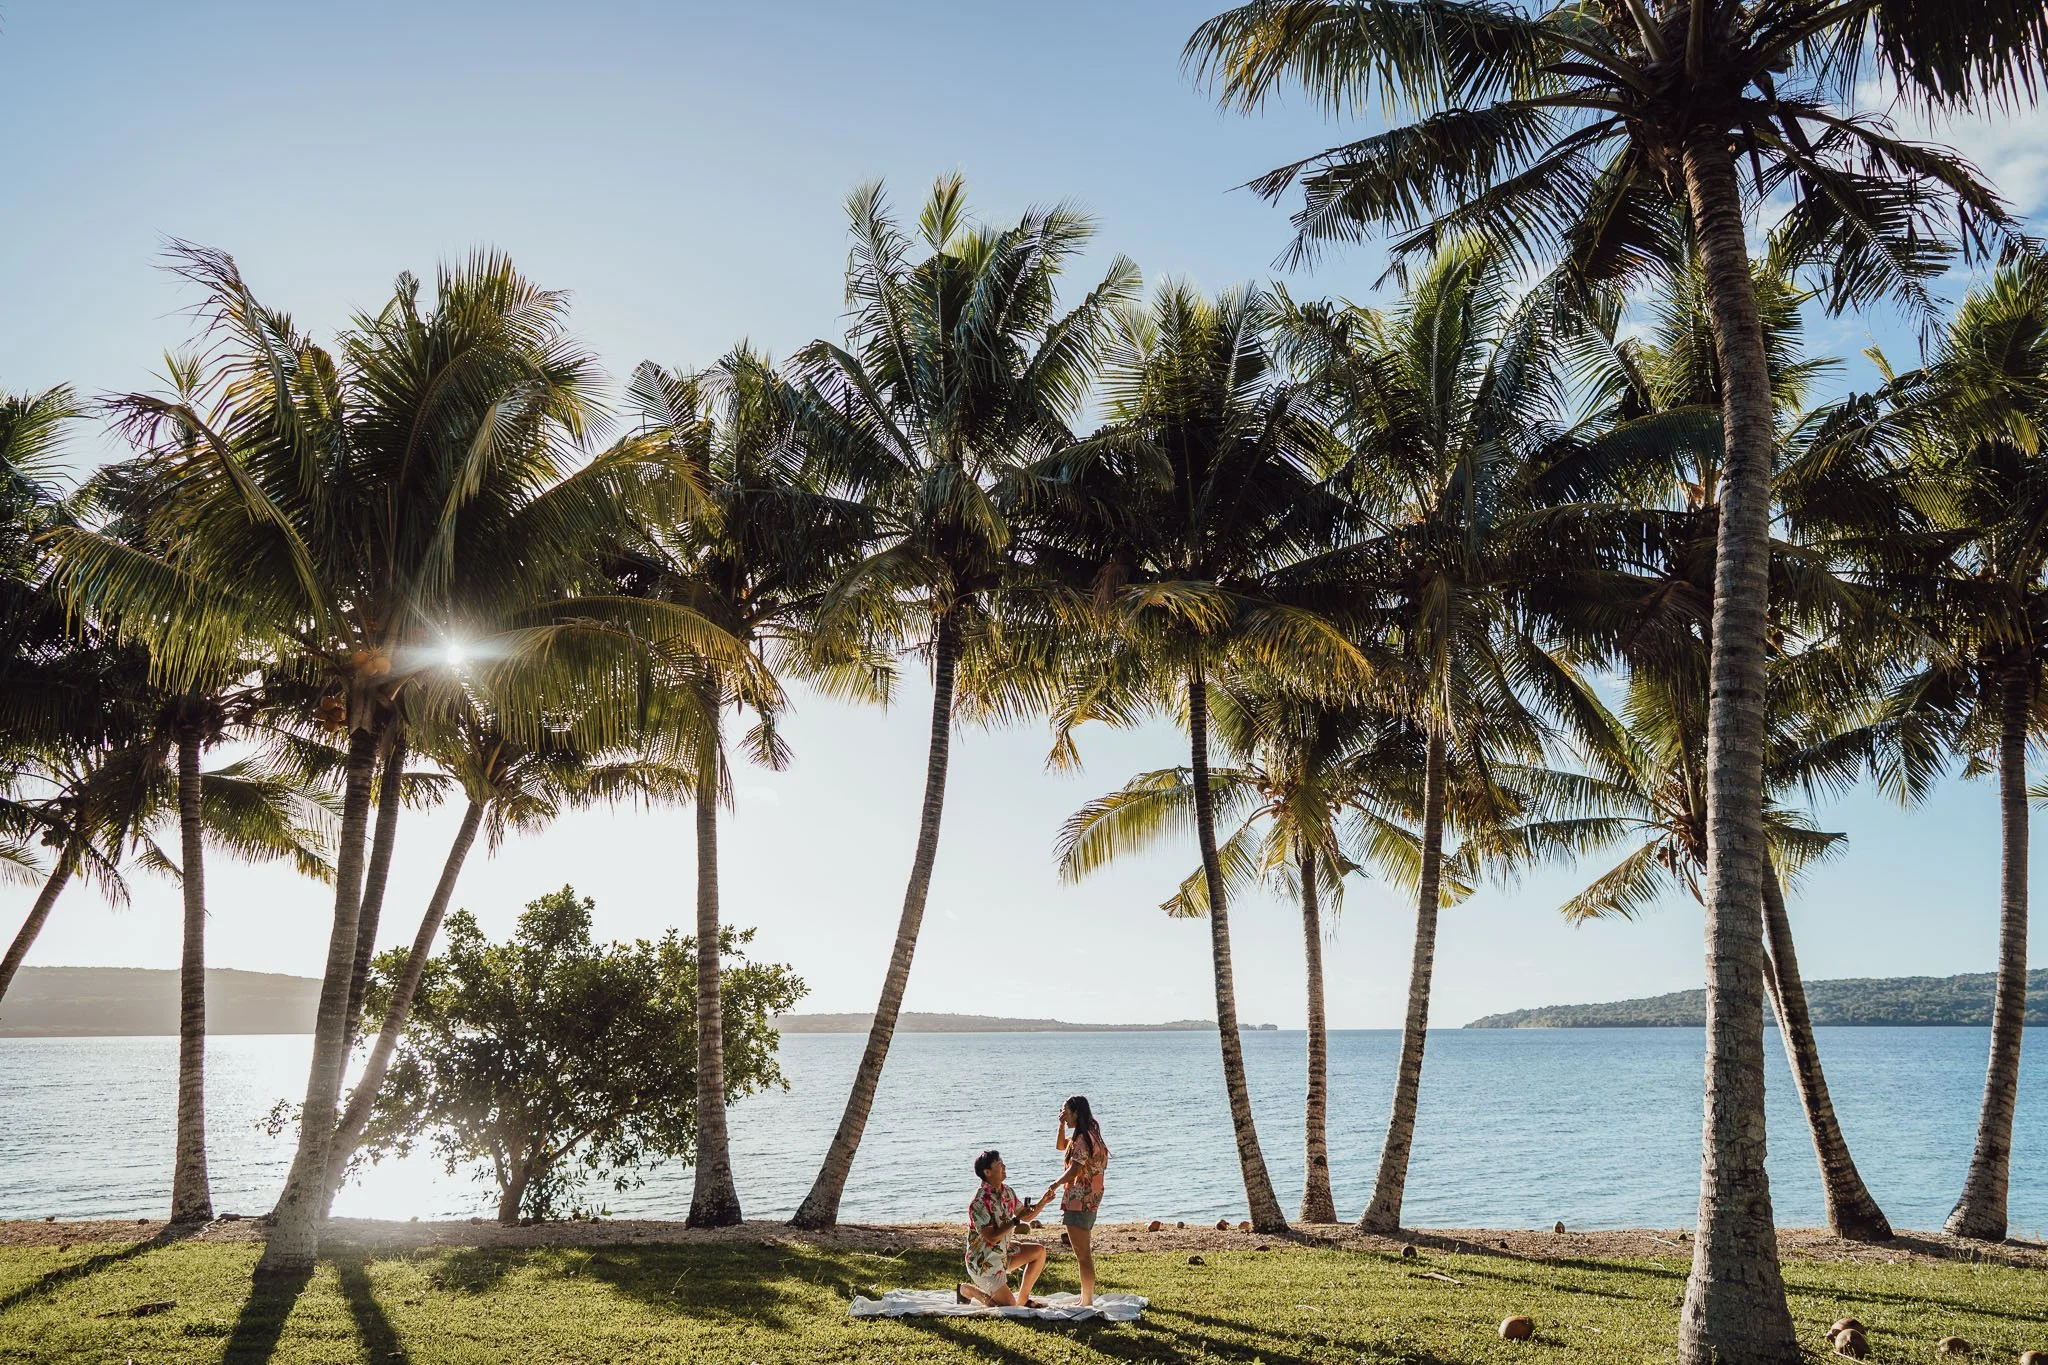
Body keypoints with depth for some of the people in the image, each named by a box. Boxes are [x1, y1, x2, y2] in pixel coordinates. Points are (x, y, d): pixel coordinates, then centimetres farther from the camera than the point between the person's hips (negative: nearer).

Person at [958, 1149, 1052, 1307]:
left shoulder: (1007, 1192, 2)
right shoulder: (979, 1202, -27)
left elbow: (1025, 1216, 13)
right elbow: (992, 1237, -29)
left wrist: (1042, 1202, -4)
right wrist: (1016, 1220, -27)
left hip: (1003, 1254, 9)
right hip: (983, 1262, -9)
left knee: (1039, 1252, -1)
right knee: (1009, 1305, -10)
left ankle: (1022, 1299, 11)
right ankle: (967, 1290, 10)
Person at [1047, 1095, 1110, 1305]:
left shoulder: (1083, 1139, -18)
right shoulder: (1088, 1136, 14)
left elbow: (1074, 1170, -22)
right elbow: (1060, 1145, 27)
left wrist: (1055, 1185, -7)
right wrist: (1062, 1124, 12)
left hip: (1079, 1202, -11)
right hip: (1089, 1202, 11)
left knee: (1083, 1255, -4)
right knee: (1084, 1254, 18)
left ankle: (1087, 1302, 0)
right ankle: (1087, 1298, 27)